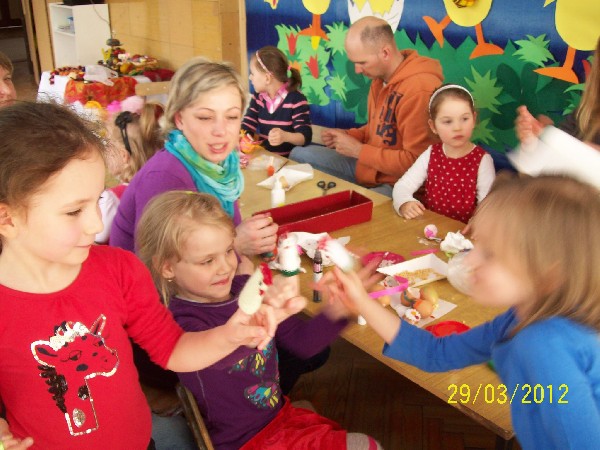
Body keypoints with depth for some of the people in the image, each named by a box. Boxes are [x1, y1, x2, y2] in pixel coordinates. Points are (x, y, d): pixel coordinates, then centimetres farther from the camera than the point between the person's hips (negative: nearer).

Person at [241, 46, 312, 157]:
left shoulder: (296, 99, -10)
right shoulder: (257, 97, 8)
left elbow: (305, 136, -16)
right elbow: (247, 126, 6)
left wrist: (286, 136, -37)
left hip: (288, 160, -3)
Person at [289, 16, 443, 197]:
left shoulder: (420, 90, -25)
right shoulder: (381, 77, 3)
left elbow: (414, 162, -26)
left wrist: (358, 150, -19)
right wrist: (349, 135, 1)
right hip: (367, 165, 9)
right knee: (299, 154, 8)